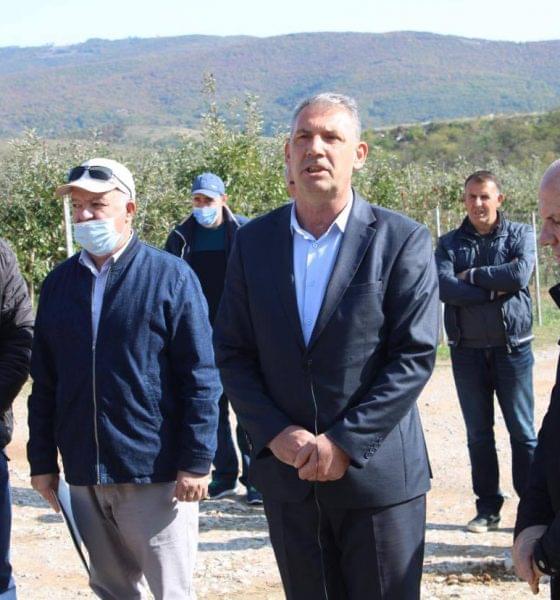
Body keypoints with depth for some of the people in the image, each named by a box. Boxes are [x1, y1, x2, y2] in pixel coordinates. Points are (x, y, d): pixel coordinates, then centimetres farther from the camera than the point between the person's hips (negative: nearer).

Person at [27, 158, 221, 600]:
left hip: (157, 476, -4)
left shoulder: (171, 277, -5)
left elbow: (201, 377, -7)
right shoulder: (59, 283, 8)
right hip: (83, 476, 4)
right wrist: (42, 461, 9)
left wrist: (196, 462, -11)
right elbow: (44, 384, 11)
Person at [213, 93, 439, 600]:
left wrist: (344, 442, -15)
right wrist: (275, 434, -9)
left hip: (378, 475, -3)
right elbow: (232, 353, 4)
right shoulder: (253, 241, 5)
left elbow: (415, 356, -10)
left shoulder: (403, 241, -6)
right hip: (286, 473, 3)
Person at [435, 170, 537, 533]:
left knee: (523, 433, 2)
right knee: (478, 434, 8)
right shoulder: (449, 243, 6)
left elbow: (519, 275, -17)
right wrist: (494, 289, -15)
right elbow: (443, 288, -11)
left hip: (512, 347, -2)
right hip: (467, 350, 2)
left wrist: (471, 276, -9)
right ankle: (488, 508, 17)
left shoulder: (520, 234, 2)